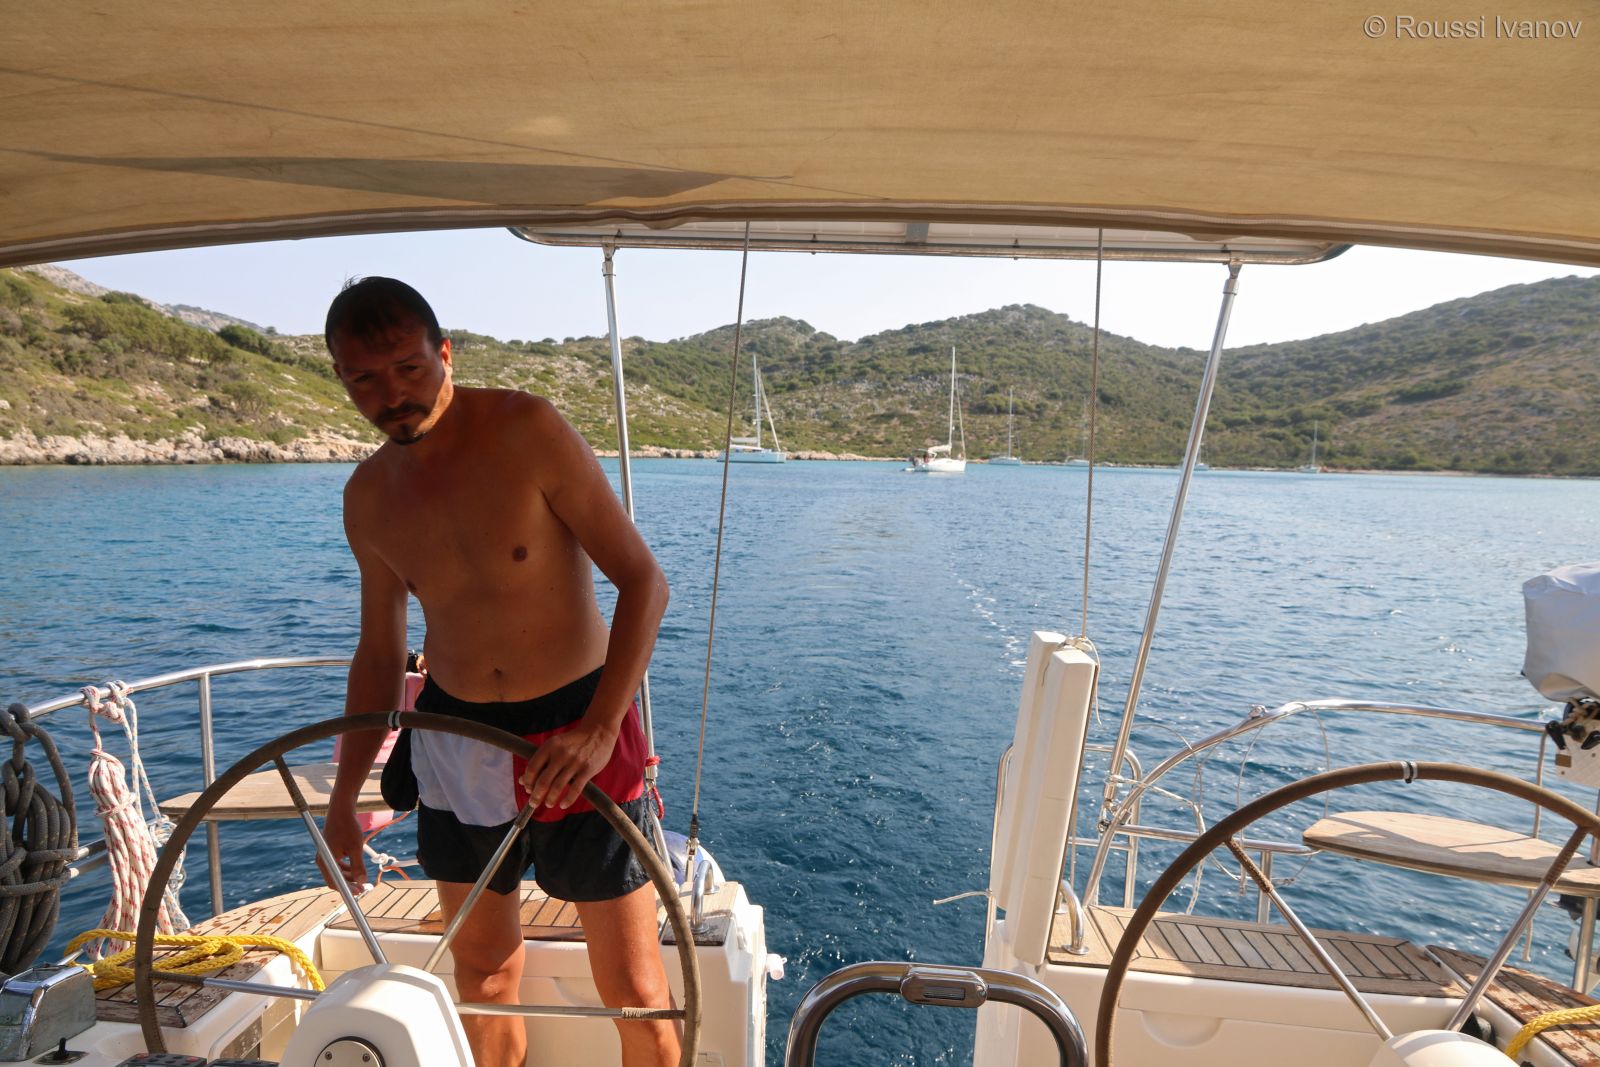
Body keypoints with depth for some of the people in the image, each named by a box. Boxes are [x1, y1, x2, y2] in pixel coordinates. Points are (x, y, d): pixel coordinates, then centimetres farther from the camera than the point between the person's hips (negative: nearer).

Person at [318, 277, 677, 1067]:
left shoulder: (527, 431, -15)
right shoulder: (368, 497, 2)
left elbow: (644, 581, -18)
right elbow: (380, 652, 12)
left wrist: (600, 728, -28)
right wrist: (343, 800, 13)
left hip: (576, 738, -4)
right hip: (456, 743, 5)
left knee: (634, 990, 5)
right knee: (483, 981, 21)